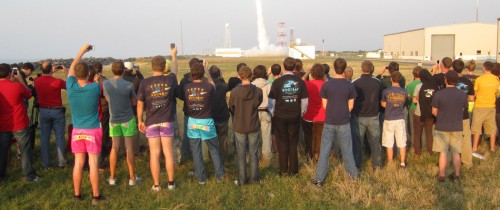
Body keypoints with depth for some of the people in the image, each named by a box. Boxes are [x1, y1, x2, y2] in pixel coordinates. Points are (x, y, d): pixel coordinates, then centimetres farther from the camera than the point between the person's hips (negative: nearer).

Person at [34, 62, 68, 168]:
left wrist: (51, 73, 20)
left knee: (44, 137, 9)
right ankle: (61, 161, 7)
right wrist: (66, 72, 6)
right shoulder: (58, 82, -17)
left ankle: (45, 163, 12)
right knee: (59, 137, 5)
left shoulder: (37, 81, -5)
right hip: (57, 111, -3)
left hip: (43, 111, 3)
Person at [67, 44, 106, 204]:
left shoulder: (71, 87, -7)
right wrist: (96, 81, 27)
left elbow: (71, 68, 10)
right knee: (93, 163, 0)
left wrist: (82, 51, 18)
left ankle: (77, 194, 18)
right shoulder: (95, 87, -13)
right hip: (93, 131, -3)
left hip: (77, 131, 3)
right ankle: (96, 196, 6)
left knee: (78, 163, 9)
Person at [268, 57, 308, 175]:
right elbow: (304, 101, 1)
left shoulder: (277, 82, -11)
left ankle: (283, 170, 13)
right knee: (293, 143, 12)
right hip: (295, 117, 2)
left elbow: (271, 101, -6)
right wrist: (301, 113, 15)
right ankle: (293, 169, 16)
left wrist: (272, 113, 9)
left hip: (280, 117, -2)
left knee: (282, 142, 8)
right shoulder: (300, 82, -4)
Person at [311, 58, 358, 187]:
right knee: (347, 149, 14)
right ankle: (353, 174, 29)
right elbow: (351, 106, 0)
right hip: (344, 123, 0)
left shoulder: (326, 85, -7)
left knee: (324, 151, 5)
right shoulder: (350, 86, -6)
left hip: (329, 122, 0)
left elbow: (324, 105, 0)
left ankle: (319, 179, 6)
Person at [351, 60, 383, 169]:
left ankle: (357, 165, 13)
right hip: (373, 116, 2)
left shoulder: (355, 83, -13)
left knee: (357, 142, 8)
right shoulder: (377, 82, -5)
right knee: (375, 141, 14)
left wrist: (352, 113, 12)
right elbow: (380, 98, 8)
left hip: (359, 116, -2)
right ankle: (377, 164, 22)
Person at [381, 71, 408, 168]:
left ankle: (390, 163, 17)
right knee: (402, 143, 11)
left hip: (389, 120, -2)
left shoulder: (386, 91, -10)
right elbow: (404, 103, 7)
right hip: (400, 119, 2)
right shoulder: (404, 92, -4)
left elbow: (383, 104, 0)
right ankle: (402, 163, 16)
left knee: (389, 144, 8)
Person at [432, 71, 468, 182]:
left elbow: (434, 111, -7)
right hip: (457, 128, 2)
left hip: (442, 128, -2)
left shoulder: (439, 94, -15)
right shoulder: (463, 94, -6)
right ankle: (457, 175, 18)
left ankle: (442, 175, 12)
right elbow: (465, 108, 9)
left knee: (443, 153, 6)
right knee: (456, 153, 13)